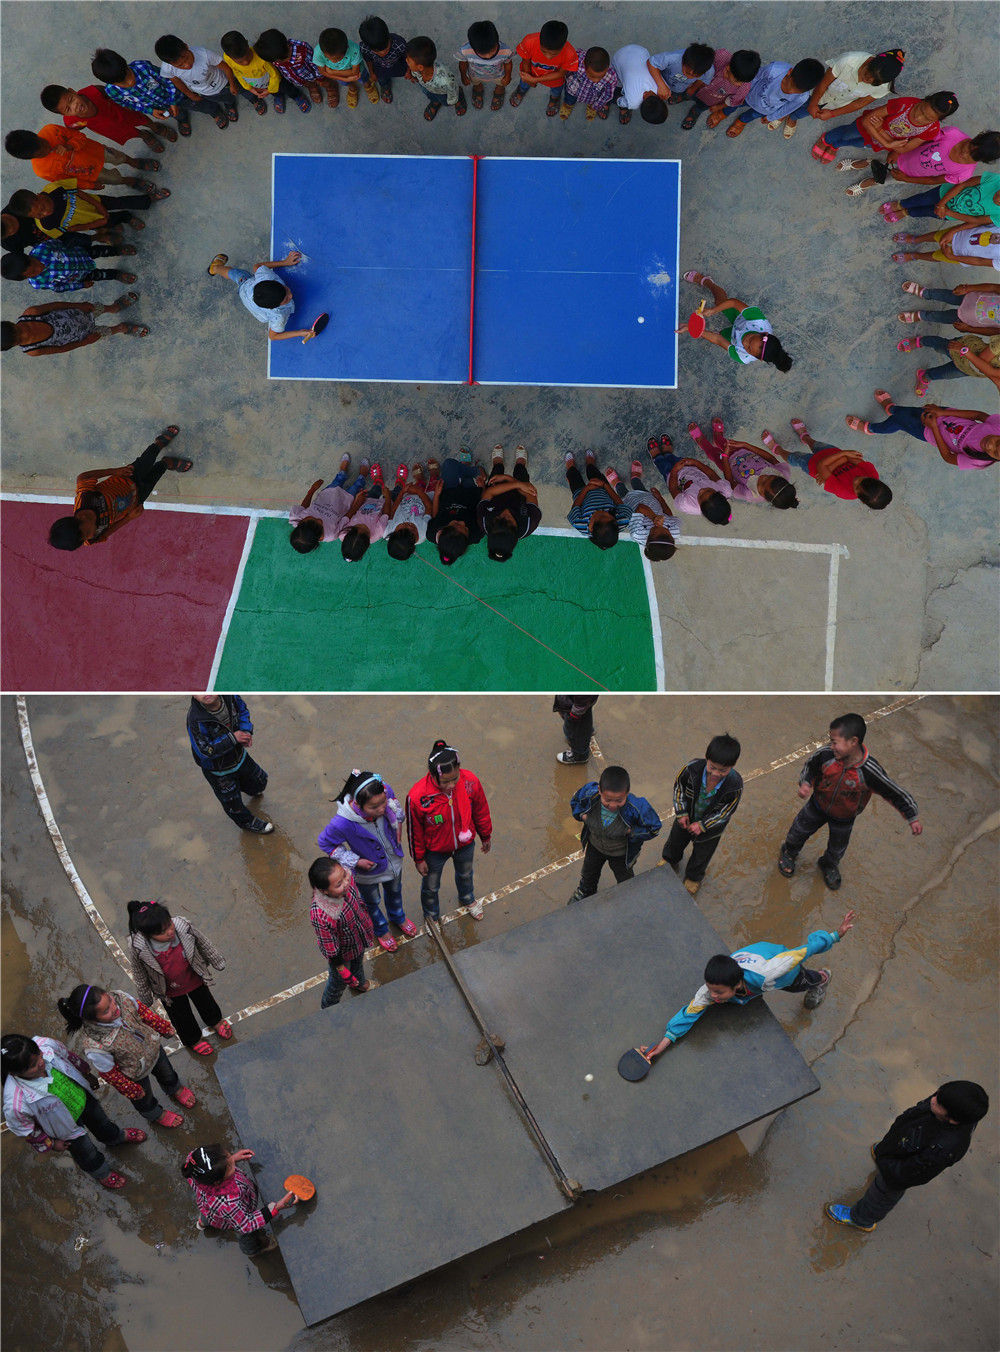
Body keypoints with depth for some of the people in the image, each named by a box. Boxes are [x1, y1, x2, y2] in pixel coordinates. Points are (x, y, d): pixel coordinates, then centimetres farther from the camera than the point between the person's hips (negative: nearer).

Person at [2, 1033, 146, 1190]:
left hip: (83, 1098, 3)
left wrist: (87, 1074, 8)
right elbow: (23, 1129, -21)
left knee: (101, 1122, 34)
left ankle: (117, 1137, 69)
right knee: (86, 1152, 26)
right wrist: (50, 1143, -4)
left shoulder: (46, 1045, -36)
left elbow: (69, 1057, -11)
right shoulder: (15, 1104, -45)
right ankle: (101, 1173, 60)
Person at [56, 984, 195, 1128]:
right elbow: (108, 1073, -26)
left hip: (153, 1047, 4)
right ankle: (156, 1115, 64)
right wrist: (133, 1090, -11)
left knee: (167, 1073, 34)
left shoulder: (120, 997, -35)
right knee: (145, 1099, 30)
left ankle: (175, 1089, 70)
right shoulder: (94, 1047, -46)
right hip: (135, 1075, -3)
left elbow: (143, 1011, -12)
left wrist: (165, 1028, 3)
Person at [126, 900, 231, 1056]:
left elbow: (203, 944, -14)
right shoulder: (140, 949, -37)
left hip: (195, 979, 1)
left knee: (205, 1001, 31)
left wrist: (217, 961, 2)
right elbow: (140, 975, -15)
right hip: (171, 992, -1)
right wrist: (145, 997, 1)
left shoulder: (183, 927, -36)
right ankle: (193, 1039, 61)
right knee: (181, 1016, 27)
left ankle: (216, 1021, 67)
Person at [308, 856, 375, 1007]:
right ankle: (329, 1008, 60)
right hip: (342, 952, -5)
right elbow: (331, 950, -28)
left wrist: (368, 925, 11)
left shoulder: (346, 876, -31)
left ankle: (359, 983, 71)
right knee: (339, 982, 27)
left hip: (359, 937, 5)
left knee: (358, 962, 37)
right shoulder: (320, 916, -47)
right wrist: (344, 972, -14)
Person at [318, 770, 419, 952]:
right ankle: (380, 929, 64)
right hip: (367, 871, -4)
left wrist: (398, 824, -8)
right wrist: (355, 861, -22)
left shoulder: (385, 791, -34)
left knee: (395, 891, 35)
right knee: (372, 902, 30)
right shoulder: (343, 823, -45)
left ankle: (397, 917, 70)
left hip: (394, 860, 4)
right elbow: (325, 842, -21)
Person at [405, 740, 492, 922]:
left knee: (465, 874, 34)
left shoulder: (470, 781, -30)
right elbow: (414, 831, -18)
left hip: (465, 844, 3)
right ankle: (431, 917, 59)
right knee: (431, 886, 26)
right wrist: (418, 859, -5)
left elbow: (481, 810, -9)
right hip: (434, 850, -2)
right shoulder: (417, 797, -37)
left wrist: (486, 836, 7)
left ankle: (467, 899, 69)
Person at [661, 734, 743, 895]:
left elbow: (725, 812, -20)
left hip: (710, 825, -1)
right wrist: (681, 813, -14)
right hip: (686, 818, 1)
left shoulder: (735, 785, -37)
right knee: (675, 842, 31)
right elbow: (679, 785, -13)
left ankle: (693, 877, 60)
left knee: (702, 854, 27)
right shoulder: (693, 768, -36)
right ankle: (671, 860, 67)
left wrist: (703, 825, -23)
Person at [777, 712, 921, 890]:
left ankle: (829, 865, 59)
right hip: (818, 806, 1)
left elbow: (895, 793, -25)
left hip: (844, 818, -1)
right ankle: (789, 852, 57)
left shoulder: (869, 771, -39)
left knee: (837, 848, 25)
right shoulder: (825, 755, -31)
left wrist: (913, 818, -18)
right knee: (799, 831, 24)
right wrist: (805, 782, -26)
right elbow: (810, 766, -7)